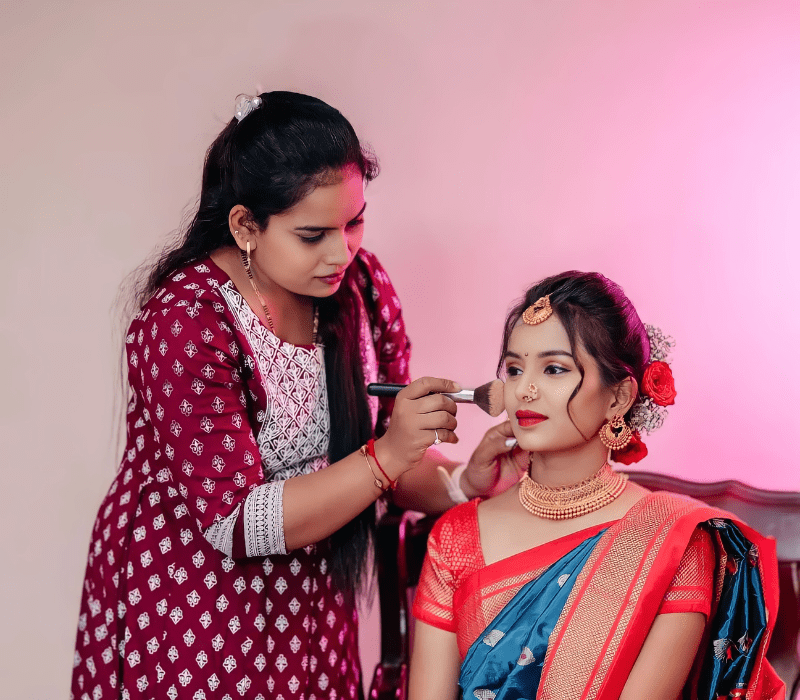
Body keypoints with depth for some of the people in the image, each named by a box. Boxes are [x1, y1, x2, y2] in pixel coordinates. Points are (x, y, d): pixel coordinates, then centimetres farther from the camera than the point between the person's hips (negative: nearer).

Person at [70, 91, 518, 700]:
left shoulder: (361, 284, -6)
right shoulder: (185, 322, -25)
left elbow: (390, 447, 1)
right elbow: (235, 522, -26)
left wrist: (459, 485, -19)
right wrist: (385, 456, -33)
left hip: (312, 599, 6)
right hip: (189, 608, -5)